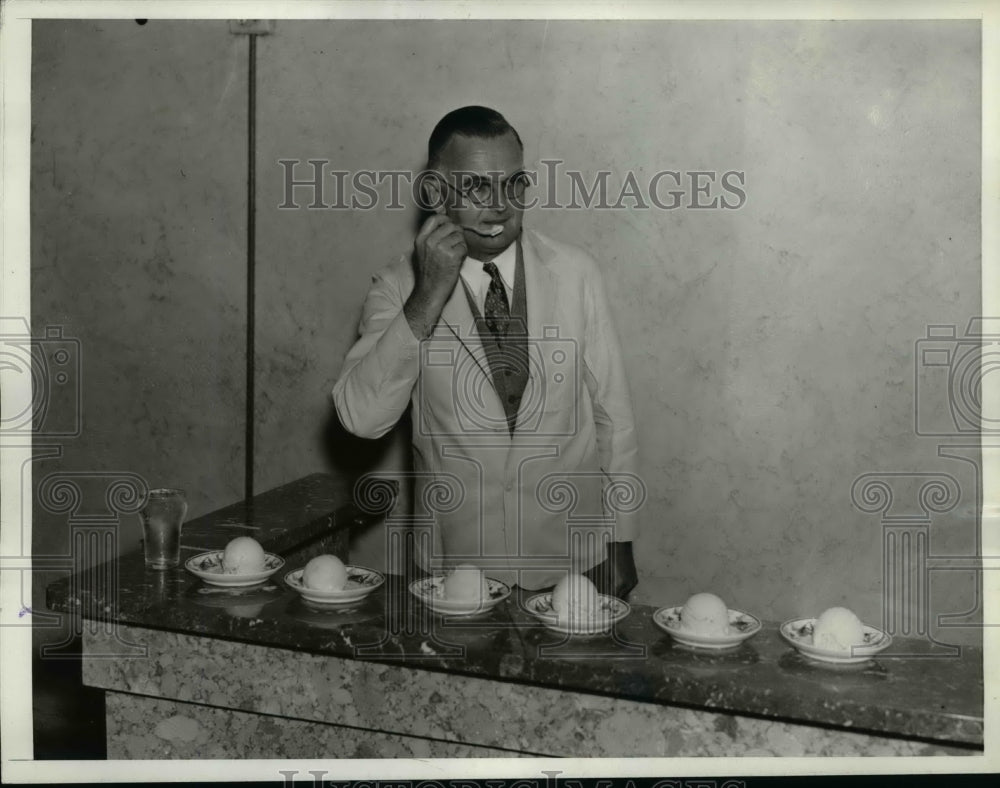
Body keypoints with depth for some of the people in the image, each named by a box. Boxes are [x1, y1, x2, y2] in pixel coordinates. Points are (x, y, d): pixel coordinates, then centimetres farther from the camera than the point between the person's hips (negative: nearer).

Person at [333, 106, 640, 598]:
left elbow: (612, 413, 2)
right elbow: (361, 418, -18)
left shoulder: (576, 274, -2)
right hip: (455, 568, -1)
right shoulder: (398, 288, -5)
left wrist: (620, 543, 4)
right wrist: (427, 298, -25)